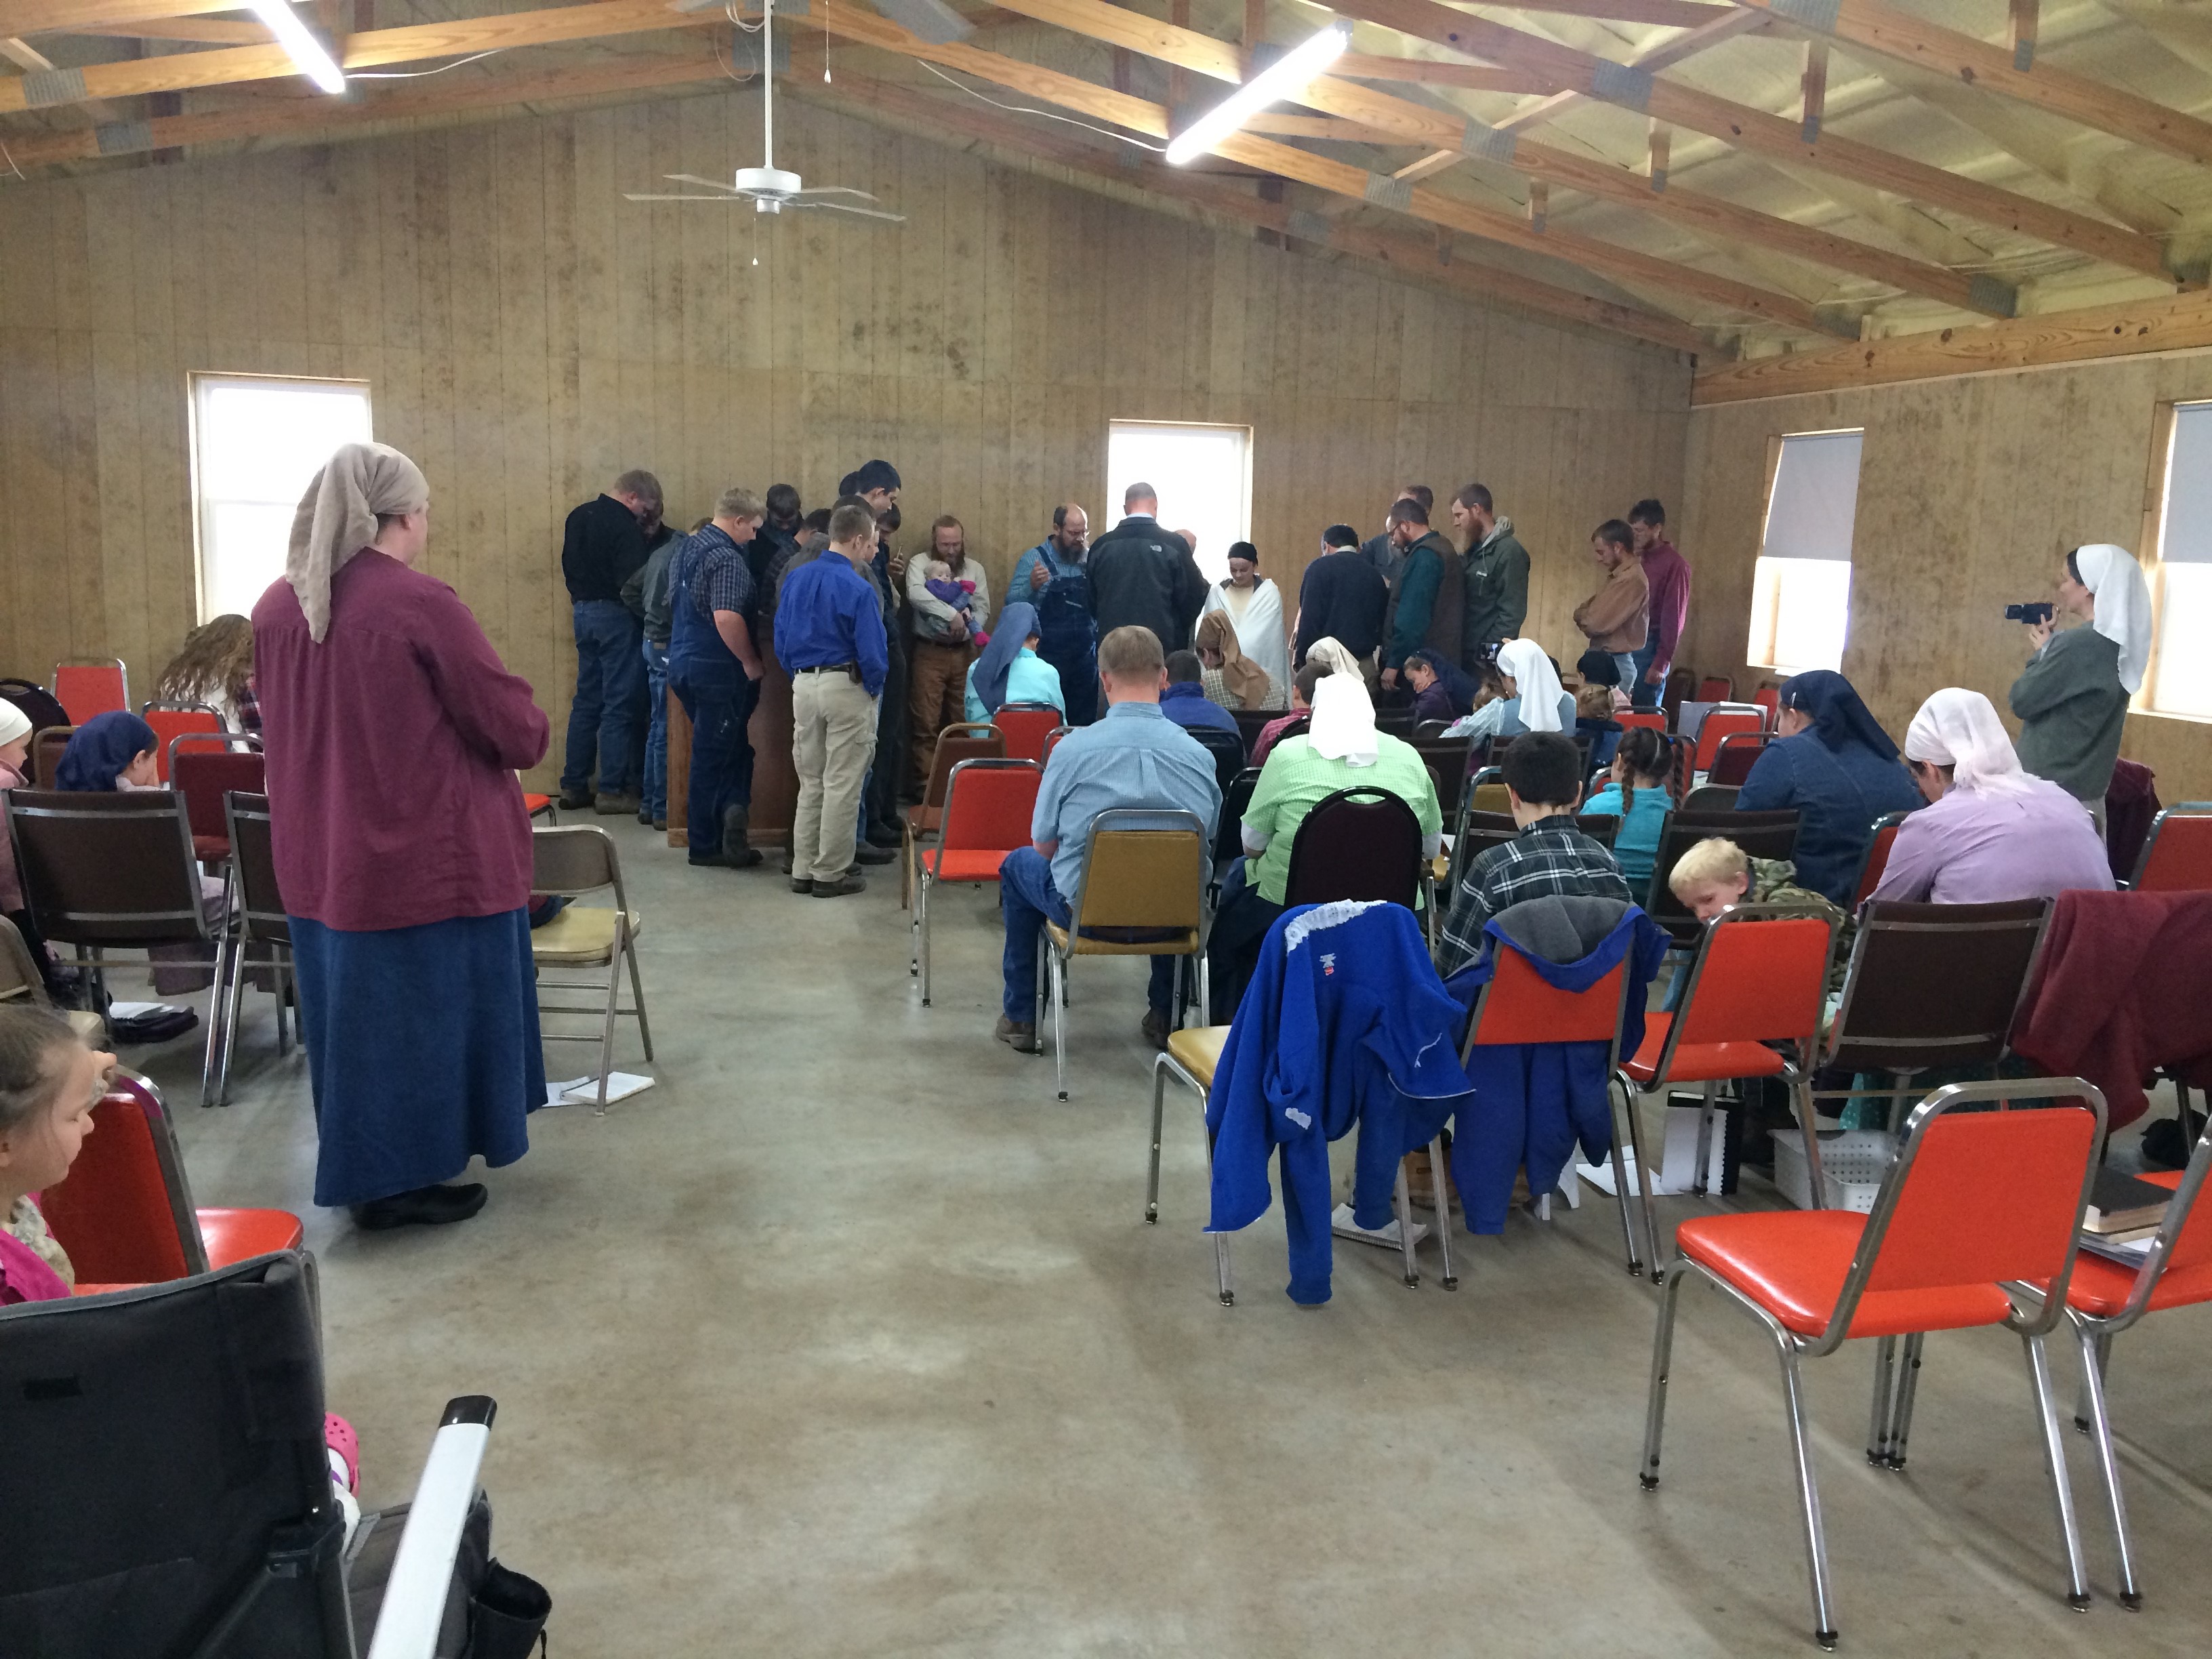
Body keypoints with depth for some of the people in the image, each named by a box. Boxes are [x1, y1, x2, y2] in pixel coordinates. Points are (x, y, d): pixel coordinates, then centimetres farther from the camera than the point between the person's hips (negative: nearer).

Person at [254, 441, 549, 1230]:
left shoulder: (277, 607, 2)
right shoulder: (420, 602, -19)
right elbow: (514, 723, -13)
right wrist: (531, 737, 9)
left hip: (322, 855, 7)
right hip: (429, 853, -7)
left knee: (355, 1008, 19)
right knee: (423, 1009, 8)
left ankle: (367, 1169, 31)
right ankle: (399, 1180, 17)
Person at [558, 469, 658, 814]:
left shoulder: (578, 517, 12)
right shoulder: (625, 526, -16)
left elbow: (568, 566, 18)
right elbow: (632, 581, -20)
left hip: (584, 611, 8)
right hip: (615, 616, -8)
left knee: (587, 701, 13)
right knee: (620, 705, -3)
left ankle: (574, 786, 15)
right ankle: (613, 790, -2)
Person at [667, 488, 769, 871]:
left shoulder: (687, 548, 12)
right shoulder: (727, 558, -19)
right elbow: (727, 617, -30)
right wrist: (751, 661, -18)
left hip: (682, 661, 9)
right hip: (716, 669, -9)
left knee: (711, 752, 17)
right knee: (713, 756, -2)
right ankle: (705, 846, 2)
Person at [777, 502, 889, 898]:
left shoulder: (795, 578, 3)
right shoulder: (858, 589, -16)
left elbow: (781, 638, 8)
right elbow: (872, 653, -16)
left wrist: (799, 679, 17)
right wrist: (874, 689, 2)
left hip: (803, 686, 6)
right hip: (846, 687, -6)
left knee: (810, 783, 16)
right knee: (842, 786, 3)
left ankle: (803, 870, 20)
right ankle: (831, 874, 8)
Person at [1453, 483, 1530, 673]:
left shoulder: (1509, 551, -12)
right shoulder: (1475, 550, 15)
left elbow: (1512, 612, -17)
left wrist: (1494, 653, -20)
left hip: (1488, 657, -8)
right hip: (1467, 652, 8)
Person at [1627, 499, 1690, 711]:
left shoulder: (1674, 565, -8)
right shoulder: (1638, 560, 14)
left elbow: (1674, 618, -11)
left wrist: (1661, 662, -15)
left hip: (1650, 648, -7)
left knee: (1644, 712, -5)